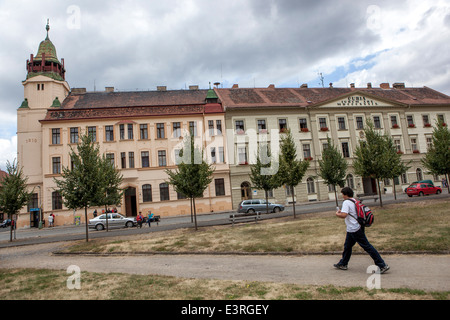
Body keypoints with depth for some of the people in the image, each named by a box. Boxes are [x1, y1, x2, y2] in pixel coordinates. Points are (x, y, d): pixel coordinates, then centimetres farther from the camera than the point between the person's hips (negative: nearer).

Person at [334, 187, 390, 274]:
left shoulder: (346, 202, -17)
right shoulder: (355, 201, 11)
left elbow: (343, 215, -28)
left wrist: (337, 214, -9)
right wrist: (341, 211, 16)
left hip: (354, 230, -10)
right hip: (352, 230, 10)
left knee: (367, 246, -5)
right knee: (347, 246, 19)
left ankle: (382, 265, -1)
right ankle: (343, 264, 31)